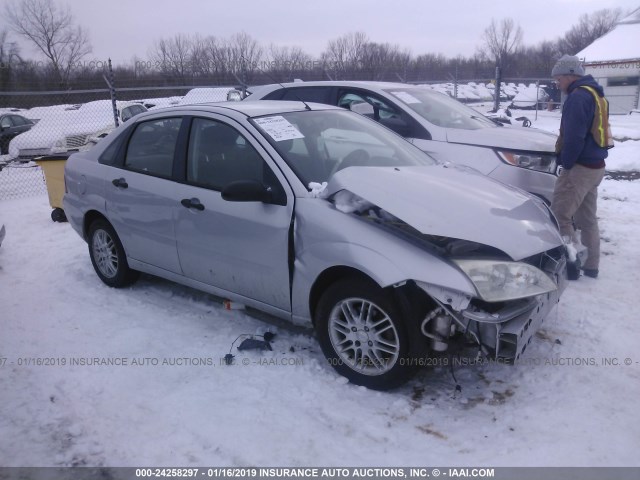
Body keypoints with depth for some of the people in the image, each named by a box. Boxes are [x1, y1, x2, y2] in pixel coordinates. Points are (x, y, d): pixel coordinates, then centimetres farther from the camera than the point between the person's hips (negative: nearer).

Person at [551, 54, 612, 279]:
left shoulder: (578, 96, -15)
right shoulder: (595, 94, 17)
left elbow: (574, 137, -21)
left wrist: (566, 163, -11)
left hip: (580, 167, -10)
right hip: (595, 165, 10)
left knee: (559, 216, -6)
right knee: (587, 219, 14)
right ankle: (590, 266, 21)